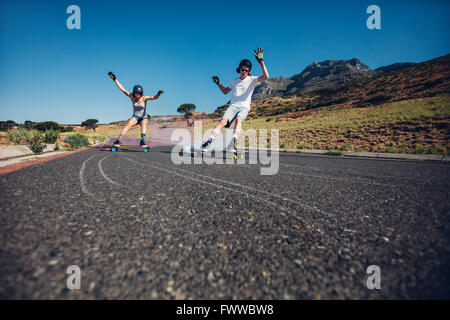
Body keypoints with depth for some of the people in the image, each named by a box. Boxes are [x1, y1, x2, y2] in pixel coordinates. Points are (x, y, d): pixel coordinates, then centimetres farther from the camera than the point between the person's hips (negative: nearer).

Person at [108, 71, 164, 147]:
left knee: (144, 123, -35)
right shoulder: (132, 97, -3)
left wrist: (158, 94, -46)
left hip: (144, 117, -1)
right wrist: (115, 79, -9)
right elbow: (122, 89, -5)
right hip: (135, 117, 1)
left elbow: (154, 97, -25)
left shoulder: (144, 98, -10)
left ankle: (142, 141, -44)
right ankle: (119, 140, -32)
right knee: (129, 124, -28)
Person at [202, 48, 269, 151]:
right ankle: (208, 142, -37)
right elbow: (225, 91, 33)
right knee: (223, 121, -27)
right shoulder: (234, 81, 19)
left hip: (244, 107, -2)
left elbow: (266, 76, -9)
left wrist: (261, 62, -19)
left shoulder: (252, 80, 8)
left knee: (238, 119, -37)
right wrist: (218, 84, 16)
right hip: (233, 106, 2)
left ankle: (233, 142, -54)